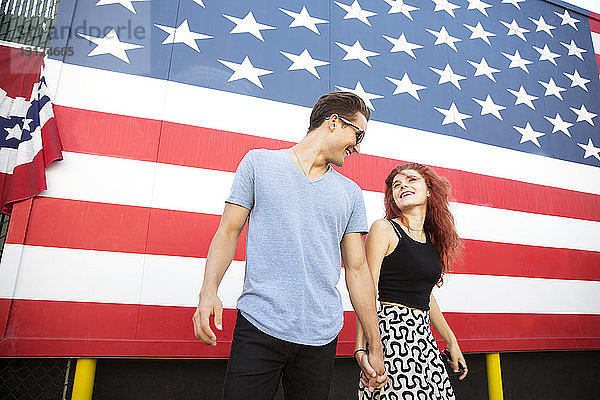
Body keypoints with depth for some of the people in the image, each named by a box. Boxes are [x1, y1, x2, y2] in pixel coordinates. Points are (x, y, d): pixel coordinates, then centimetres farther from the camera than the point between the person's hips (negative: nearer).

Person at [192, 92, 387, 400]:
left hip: (321, 337, 3)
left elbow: (358, 270, 9)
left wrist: (376, 348, 8)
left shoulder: (350, 193, 10)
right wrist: (208, 290, -14)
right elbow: (228, 232, 3)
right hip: (259, 327, -2)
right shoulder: (259, 162, 5)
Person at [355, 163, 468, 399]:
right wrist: (361, 349, -21)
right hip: (391, 331, -7)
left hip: (423, 334, 7)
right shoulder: (384, 229, -7)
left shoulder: (431, 239, 12)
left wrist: (452, 342, 24)